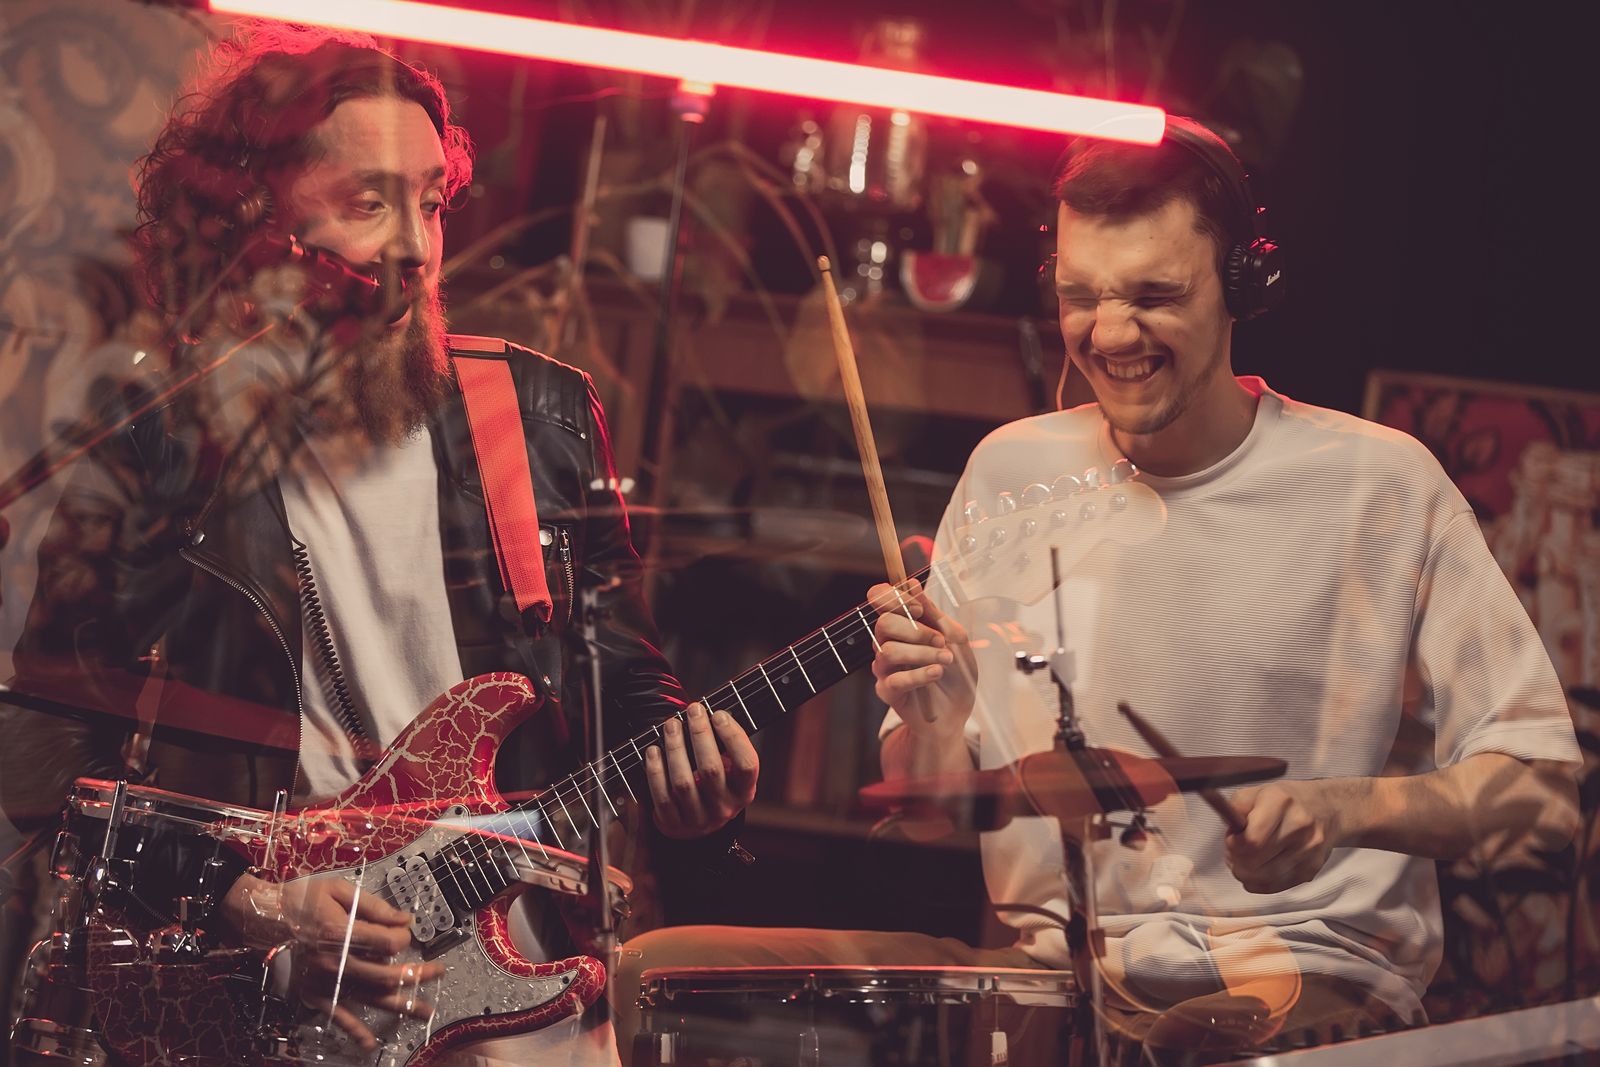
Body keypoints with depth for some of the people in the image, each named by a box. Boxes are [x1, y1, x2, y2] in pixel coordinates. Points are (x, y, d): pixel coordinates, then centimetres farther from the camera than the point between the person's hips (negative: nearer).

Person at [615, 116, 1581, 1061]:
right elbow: (932, 803, 16)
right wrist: (933, 722, -7)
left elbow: (1540, 788, -1)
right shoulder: (1013, 472, 11)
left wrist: (1343, 808, -19)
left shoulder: (1376, 484, 0)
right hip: (1048, 962, 5)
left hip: (1303, 981, -4)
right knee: (666, 966, -10)